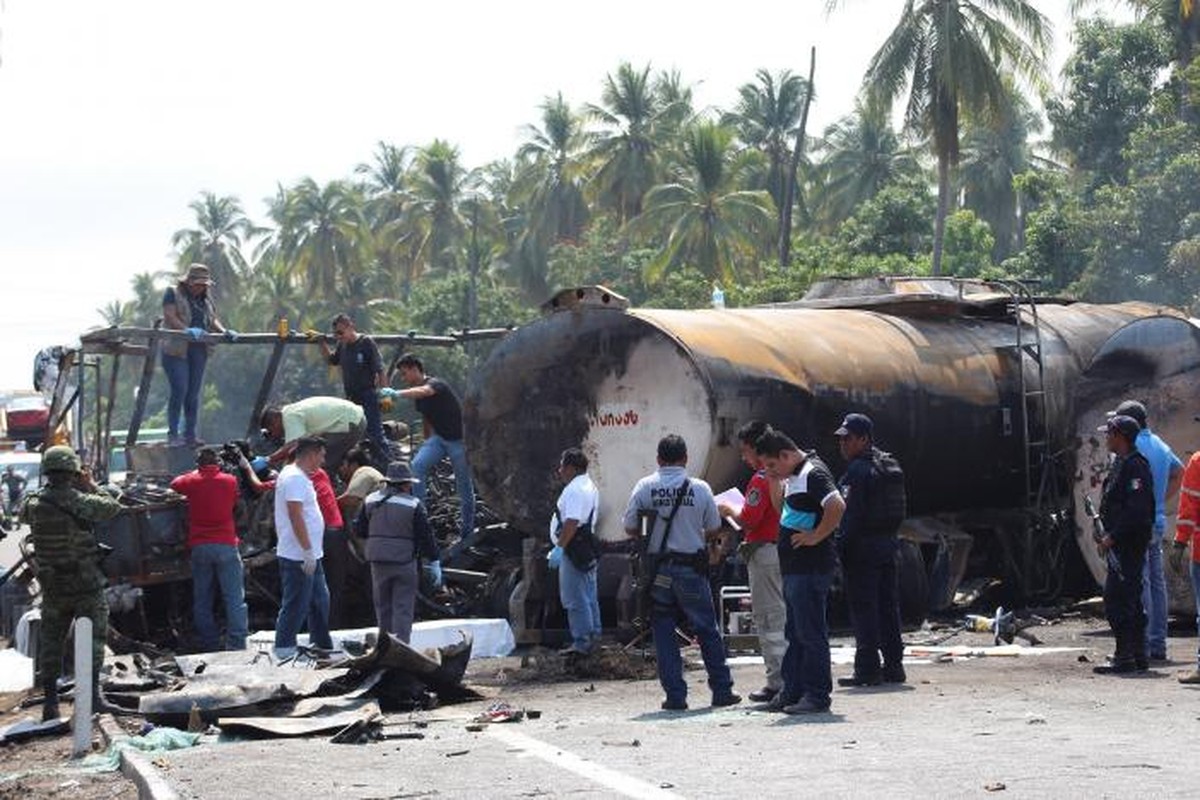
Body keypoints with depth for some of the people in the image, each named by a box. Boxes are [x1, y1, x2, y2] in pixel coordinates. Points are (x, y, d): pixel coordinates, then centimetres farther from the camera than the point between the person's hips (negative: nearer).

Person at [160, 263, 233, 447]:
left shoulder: (205, 299, 19)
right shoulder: (173, 293, 1)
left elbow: (213, 320, 14)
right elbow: (170, 317, -12)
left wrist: (224, 331, -7)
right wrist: (188, 331, -27)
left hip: (198, 349, 6)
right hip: (176, 349, -6)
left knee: (194, 393, 4)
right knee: (179, 389, -12)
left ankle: (190, 434, 8)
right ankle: (173, 433, -6)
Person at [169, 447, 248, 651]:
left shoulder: (192, 482, 1)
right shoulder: (230, 481, 0)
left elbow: (175, 484, 20)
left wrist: (197, 473, 24)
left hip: (199, 547, 1)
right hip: (226, 545, -1)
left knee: (202, 599, 9)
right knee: (234, 598, 0)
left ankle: (209, 645, 9)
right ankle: (236, 644, -8)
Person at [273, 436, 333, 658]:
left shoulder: (300, 477, 16)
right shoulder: (294, 478, -17)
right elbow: (296, 516, -23)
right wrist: (307, 550, -24)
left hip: (310, 556, 11)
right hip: (298, 556, -11)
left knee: (320, 599, 17)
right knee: (295, 604, -4)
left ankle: (323, 646, 25)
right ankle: (284, 648, 2)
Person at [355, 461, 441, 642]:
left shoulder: (370, 501, 3)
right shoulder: (413, 505, -8)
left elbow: (360, 530, 9)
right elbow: (425, 536, -6)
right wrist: (434, 563, 0)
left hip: (378, 561, 4)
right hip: (404, 560, -4)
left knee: (383, 607, 14)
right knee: (403, 607, 0)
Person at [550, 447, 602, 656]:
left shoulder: (574, 490, -19)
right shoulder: (590, 486, 16)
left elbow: (571, 523, -28)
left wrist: (559, 546, -25)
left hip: (574, 551, -11)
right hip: (588, 550, 11)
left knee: (575, 599, -6)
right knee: (589, 596, 17)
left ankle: (581, 642, -4)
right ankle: (593, 635, 24)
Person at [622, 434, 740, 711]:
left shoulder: (645, 487, -4)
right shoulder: (700, 488, -4)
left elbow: (630, 527, -1)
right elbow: (714, 529, 3)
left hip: (658, 570, 0)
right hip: (692, 568, 0)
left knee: (664, 633, 7)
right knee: (707, 631, 9)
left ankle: (675, 695, 4)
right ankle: (722, 690, 12)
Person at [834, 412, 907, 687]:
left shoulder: (857, 471, -14)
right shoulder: (889, 465, 15)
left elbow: (851, 514, -19)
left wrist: (841, 546, -17)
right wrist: (890, 539, 18)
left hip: (862, 549, -9)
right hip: (887, 545, 9)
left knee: (863, 610, -6)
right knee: (888, 606, 12)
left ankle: (867, 669, -6)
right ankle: (893, 665, 15)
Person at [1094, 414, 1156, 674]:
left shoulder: (1135, 467, -17)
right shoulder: (1121, 464, 16)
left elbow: (1136, 510, -23)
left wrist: (1112, 537, -21)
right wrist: (1110, 535, 17)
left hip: (1128, 543, -11)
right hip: (1124, 543, 11)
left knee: (1116, 600, -11)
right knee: (1130, 600, 14)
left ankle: (1124, 657, -11)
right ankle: (1138, 655, 20)